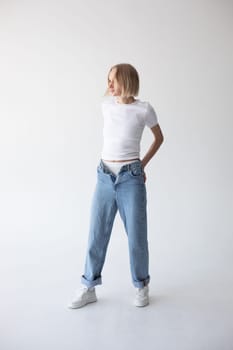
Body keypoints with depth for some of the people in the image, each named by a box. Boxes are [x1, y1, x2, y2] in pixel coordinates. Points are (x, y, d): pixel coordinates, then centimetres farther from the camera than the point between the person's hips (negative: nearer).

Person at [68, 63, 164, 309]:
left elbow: (159, 137, 13)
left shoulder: (144, 109, -3)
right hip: (105, 177, 3)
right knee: (97, 233, 7)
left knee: (136, 235, 6)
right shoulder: (106, 104, 8)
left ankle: (141, 287, 27)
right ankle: (88, 288, 22)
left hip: (131, 178, -3)